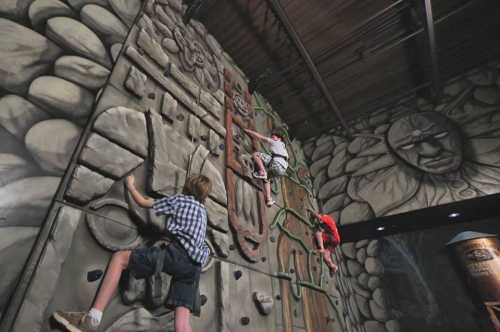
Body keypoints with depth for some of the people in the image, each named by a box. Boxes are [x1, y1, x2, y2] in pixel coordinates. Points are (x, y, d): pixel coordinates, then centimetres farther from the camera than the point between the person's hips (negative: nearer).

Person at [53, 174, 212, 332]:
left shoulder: (179, 199, 13)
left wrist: (130, 185, 38)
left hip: (178, 253, -6)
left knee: (120, 257, 6)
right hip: (195, 265, 7)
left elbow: (143, 202, 20)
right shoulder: (203, 210, 31)